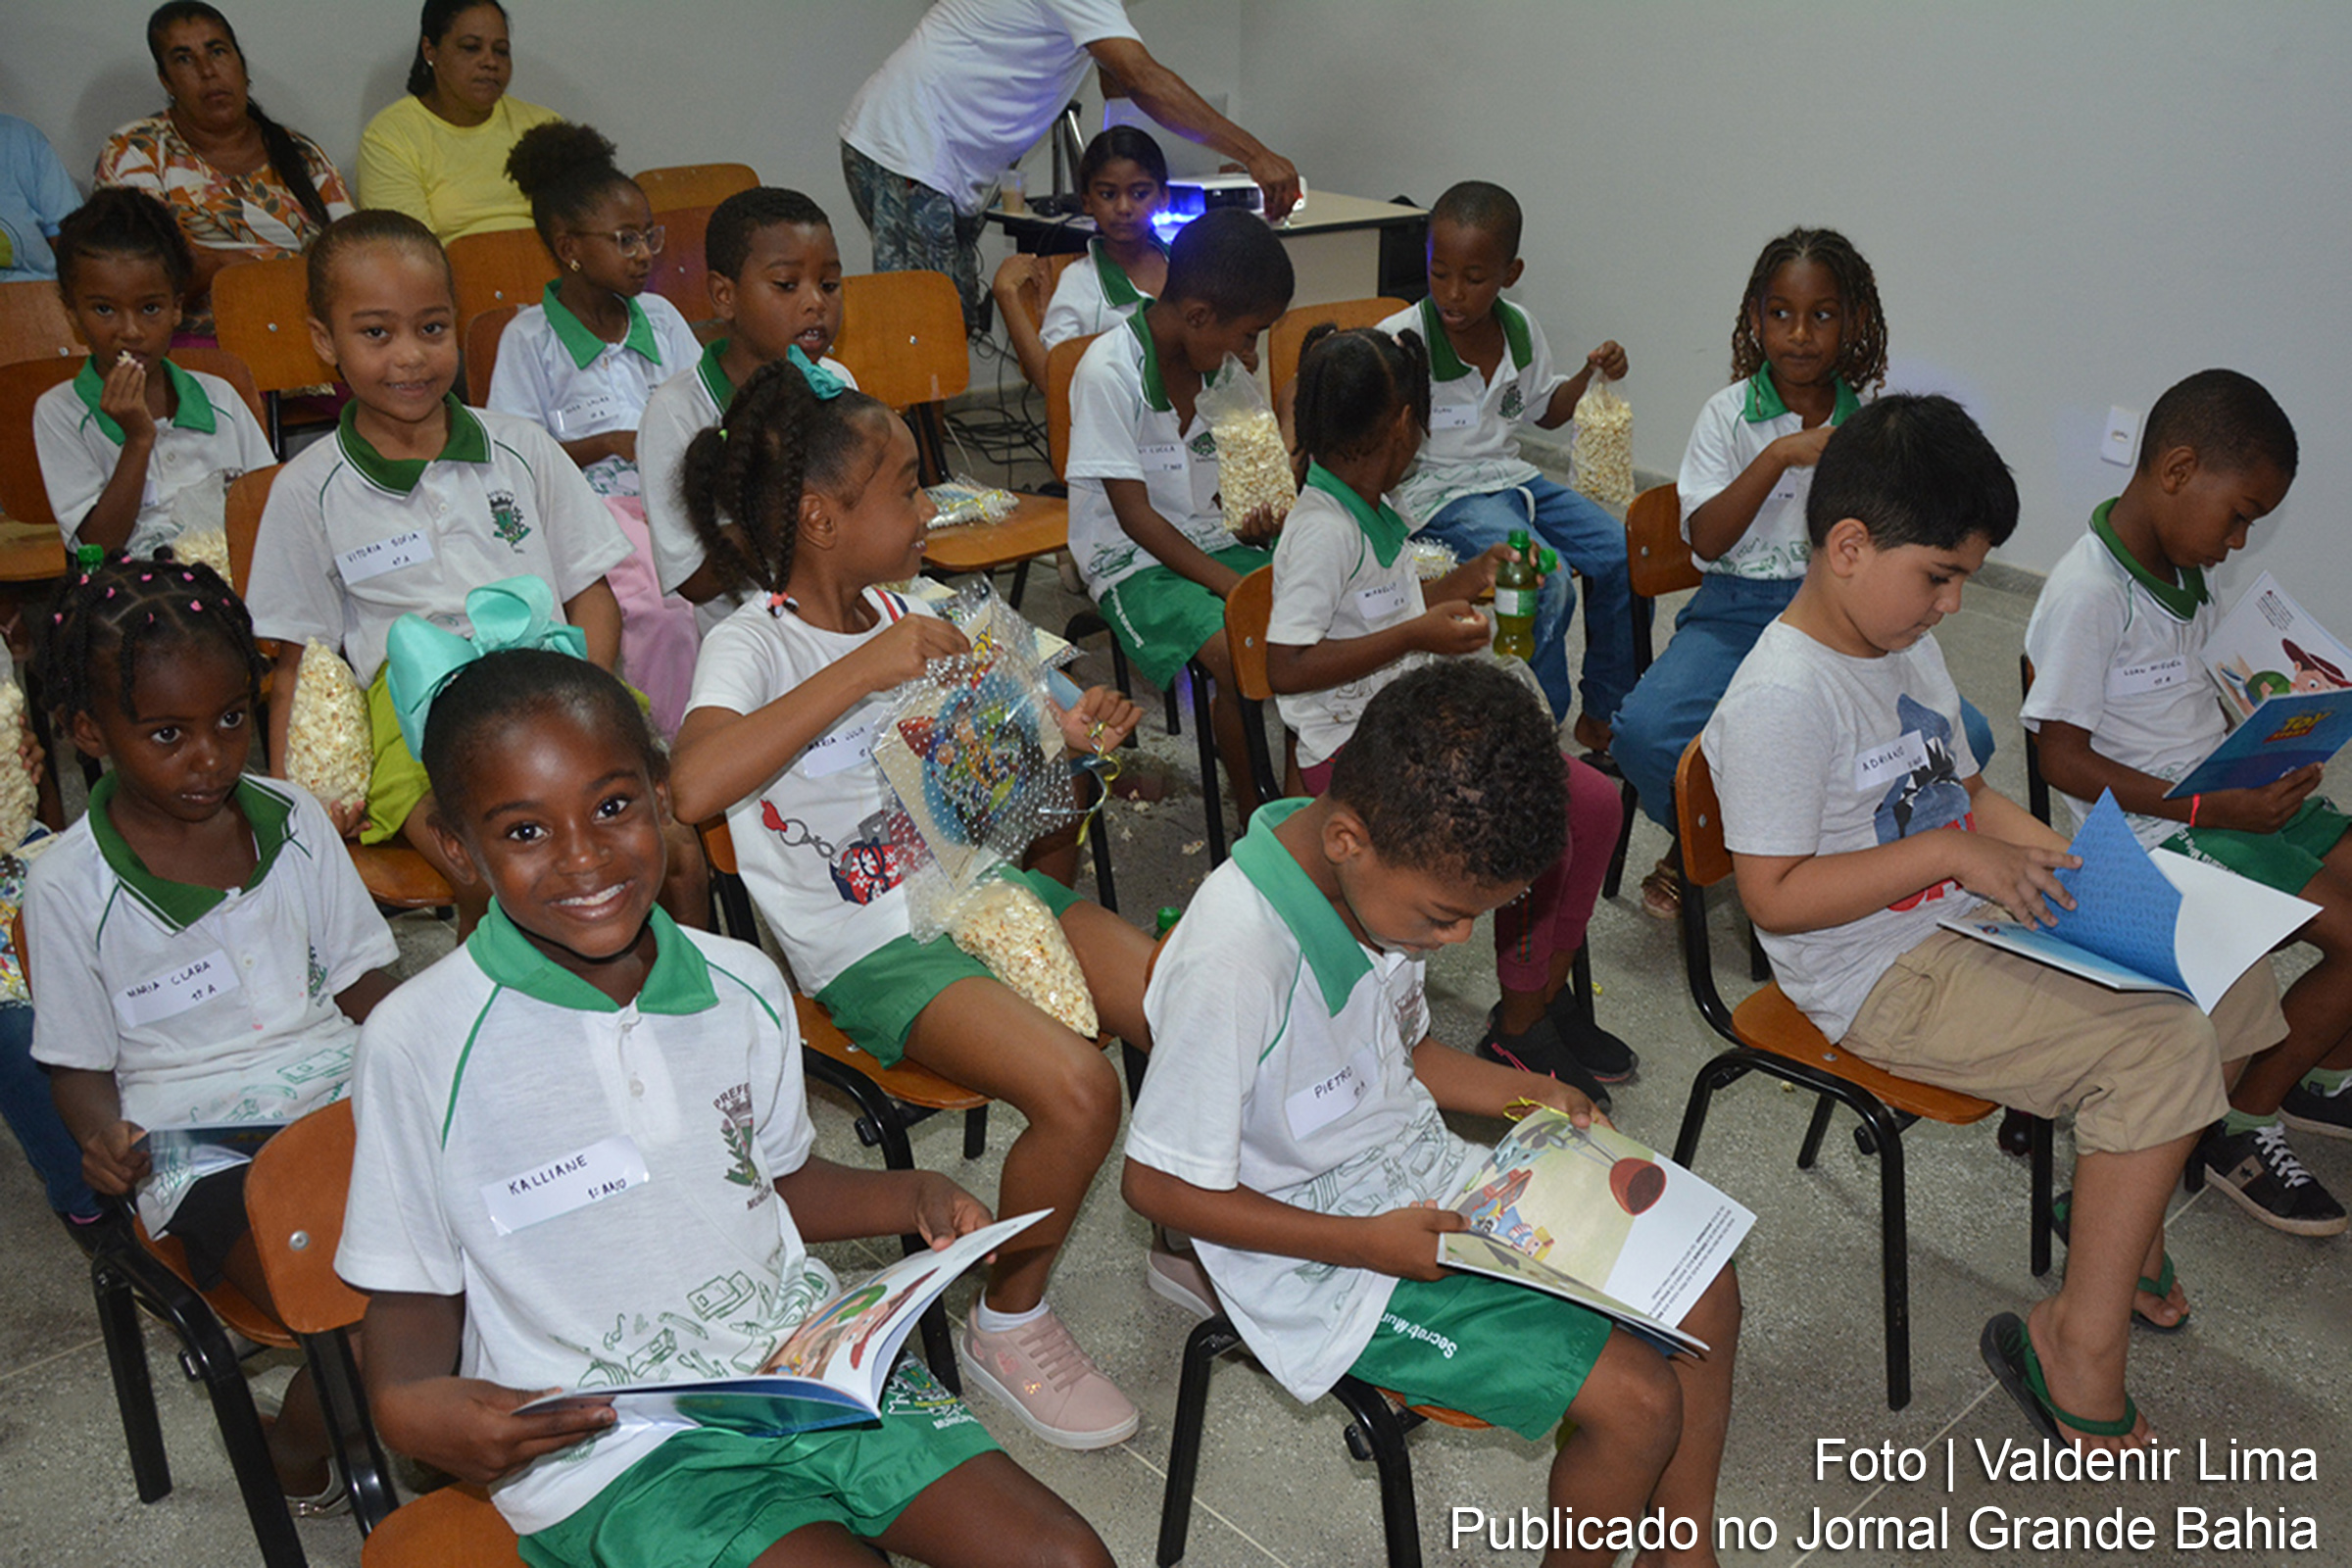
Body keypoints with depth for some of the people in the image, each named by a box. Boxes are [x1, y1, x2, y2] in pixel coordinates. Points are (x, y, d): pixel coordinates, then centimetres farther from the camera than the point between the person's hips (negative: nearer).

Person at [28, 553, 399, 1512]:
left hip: (341, 1098, 4)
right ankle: (297, 1456, 9)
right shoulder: (67, 886, -3)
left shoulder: (294, 822, 5)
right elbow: (79, 1062, 6)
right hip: (198, 1152, -3)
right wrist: (103, 1139, -15)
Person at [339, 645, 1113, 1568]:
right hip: (604, 1441, -3)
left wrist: (911, 1197, 0)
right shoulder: (420, 1043, -12)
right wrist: (407, 1407, -23)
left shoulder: (745, 986, 1)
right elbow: (411, 1294, -3)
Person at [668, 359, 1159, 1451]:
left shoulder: (901, 614, 8)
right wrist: (862, 668, -32)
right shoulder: (754, 643, -13)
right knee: (1079, 1089, -27)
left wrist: (1058, 739, 3)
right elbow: (696, 786, -35)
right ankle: (1008, 1329, 0)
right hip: (876, 949, -7)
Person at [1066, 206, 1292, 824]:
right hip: (1133, 560, -7)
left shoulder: (1219, 363, 5)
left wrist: (1251, 517, -5)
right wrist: (1230, 585, -24)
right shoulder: (1110, 371, -18)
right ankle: (1255, 819, -10)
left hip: (1212, 541, 7)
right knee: (1243, 657, -29)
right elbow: (1134, 514, -19)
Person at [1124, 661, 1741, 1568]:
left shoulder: (1387, 878, -7)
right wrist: (1368, 1244, -22)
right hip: (1326, 1261, -8)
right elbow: (1159, 1185, -22)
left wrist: (1516, 1093, -2)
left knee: (1701, 1286, 7)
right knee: (1638, 1403, -13)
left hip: (1426, 1184, 8)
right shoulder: (1233, 958, -31)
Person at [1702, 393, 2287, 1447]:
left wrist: (2060, 858, 1)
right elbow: (1773, 896, -25)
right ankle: (2081, 1341, -7)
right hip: (1879, 976, -10)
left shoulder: (1908, 644, 9)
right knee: (2160, 1048, -19)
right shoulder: (1783, 696, -23)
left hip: (1970, 925, 10)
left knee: (2227, 973, 8)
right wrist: (1951, 852, -24)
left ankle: (2129, 1229, 23)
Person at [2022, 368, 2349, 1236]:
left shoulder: (2180, 571, 7)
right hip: (2157, 829, -9)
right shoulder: (2088, 594, -22)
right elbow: (2065, 760, -21)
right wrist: (2214, 808, -23)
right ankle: (2239, 1126, 2)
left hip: (2226, 793, 9)